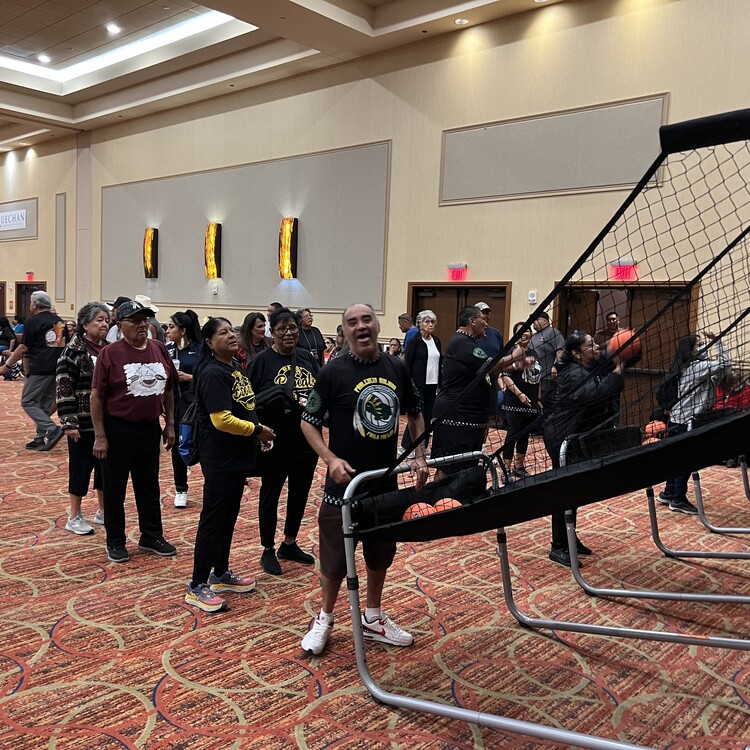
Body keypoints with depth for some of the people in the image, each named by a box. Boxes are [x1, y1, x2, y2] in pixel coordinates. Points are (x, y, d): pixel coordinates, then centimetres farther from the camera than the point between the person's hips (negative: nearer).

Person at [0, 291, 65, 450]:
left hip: (39, 370, -7)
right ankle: (41, 439, 14)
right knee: (45, 404, 13)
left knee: (28, 402, 1)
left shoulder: (33, 322, -8)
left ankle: (52, 430, -13)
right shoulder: (59, 321, 12)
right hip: (57, 369, 7)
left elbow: (23, 348, -9)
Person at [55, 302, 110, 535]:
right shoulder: (74, 350, -10)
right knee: (81, 466, 3)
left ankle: (103, 512, 27)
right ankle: (74, 518, 16)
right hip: (83, 422, -6)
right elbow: (63, 388, -13)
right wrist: (69, 422, -17)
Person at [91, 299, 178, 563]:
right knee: (114, 489, 8)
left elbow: (168, 390, 12)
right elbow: (97, 396, -10)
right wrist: (100, 436, -12)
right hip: (118, 429, -4)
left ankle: (152, 536, 30)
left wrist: (170, 424, 10)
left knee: (149, 485, 16)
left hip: (150, 428, 5)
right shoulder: (110, 353, -11)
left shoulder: (159, 349, 3)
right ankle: (115, 542, 23)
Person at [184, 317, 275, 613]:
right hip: (220, 458, -9)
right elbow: (222, 419, -25)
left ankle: (221, 573, 31)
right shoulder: (212, 373, -18)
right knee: (213, 518, -2)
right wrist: (258, 430, -14)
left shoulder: (235, 366, 10)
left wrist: (257, 433, 4)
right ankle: (198, 586, 9)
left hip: (238, 455, 9)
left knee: (229, 516, 17)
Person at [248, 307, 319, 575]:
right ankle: (268, 550, 24)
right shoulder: (263, 360, -7)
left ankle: (289, 544, 35)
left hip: (308, 439, 5)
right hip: (276, 442, -5)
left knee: (300, 493, 17)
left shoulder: (306, 357, 7)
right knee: (270, 494, 9)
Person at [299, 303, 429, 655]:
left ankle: (373, 618, 37)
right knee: (336, 557, 6)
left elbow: (415, 414, 14)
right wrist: (330, 459, -19)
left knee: (381, 552, 17)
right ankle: (325, 618, 30)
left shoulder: (396, 369, 1)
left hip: (386, 482, 4)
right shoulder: (333, 372, -11)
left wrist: (419, 457, 3)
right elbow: (308, 421, -6)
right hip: (344, 483, -4)